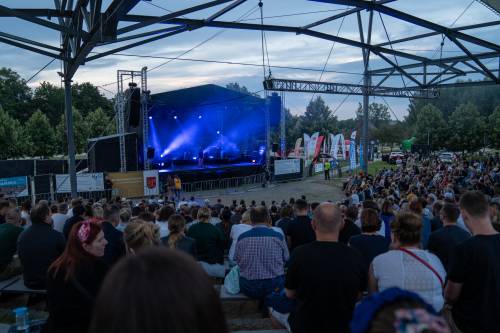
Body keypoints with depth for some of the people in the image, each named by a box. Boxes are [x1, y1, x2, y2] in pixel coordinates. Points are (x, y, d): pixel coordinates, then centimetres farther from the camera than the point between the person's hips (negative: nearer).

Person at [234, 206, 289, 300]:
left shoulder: (242, 237, -6)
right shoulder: (278, 236, -9)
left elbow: (236, 261, 8)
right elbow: (286, 260, 5)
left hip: (248, 289, 1)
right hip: (274, 286, -1)